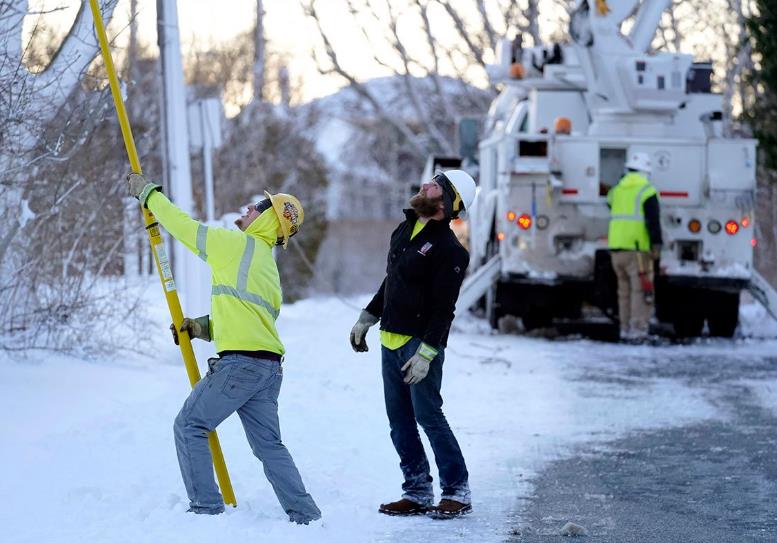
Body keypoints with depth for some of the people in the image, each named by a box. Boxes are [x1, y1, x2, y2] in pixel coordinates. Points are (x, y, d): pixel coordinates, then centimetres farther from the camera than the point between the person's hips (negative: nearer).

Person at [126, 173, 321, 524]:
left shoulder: (237, 244, -2)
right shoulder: (267, 265, 25)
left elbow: (183, 225, 2)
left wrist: (148, 192, 15)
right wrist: (201, 327, 17)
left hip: (240, 361, -9)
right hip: (269, 365, 9)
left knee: (190, 426, 4)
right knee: (268, 444, 12)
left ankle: (207, 508, 2)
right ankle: (307, 517, 6)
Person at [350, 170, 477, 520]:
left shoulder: (449, 250, -14)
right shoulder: (404, 230, 13)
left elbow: (443, 309, -18)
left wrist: (426, 352, -23)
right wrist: (367, 318, 24)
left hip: (421, 345, -9)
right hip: (390, 342, 9)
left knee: (428, 416, -8)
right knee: (400, 422, 9)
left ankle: (457, 492, 1)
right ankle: (418, 493, 16)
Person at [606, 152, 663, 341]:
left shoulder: (616, 191, 14)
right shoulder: (647, 192, -7)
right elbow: (653, 221, -14)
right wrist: (656, 245, -16)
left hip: (616, 246, 7)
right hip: (637, 248, -7)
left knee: (625, 288, 14)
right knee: (641, 288, -7)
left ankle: (625, 328, 15)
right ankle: (638, 328, -14)